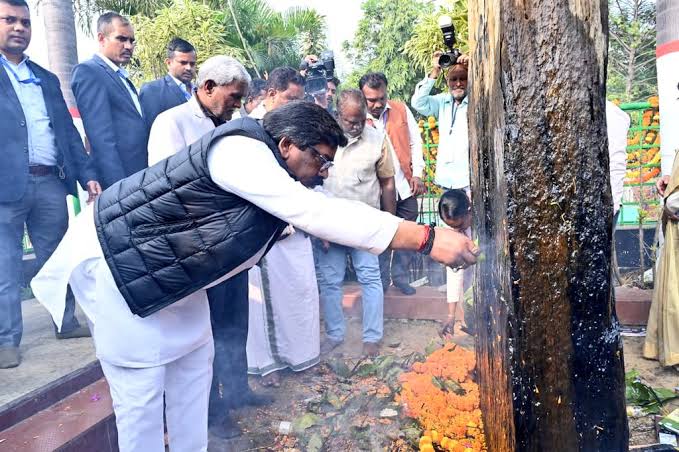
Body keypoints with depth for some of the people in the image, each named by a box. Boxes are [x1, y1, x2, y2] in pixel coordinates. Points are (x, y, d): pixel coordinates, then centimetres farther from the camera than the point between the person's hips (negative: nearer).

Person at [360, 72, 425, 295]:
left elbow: (415, 142, 7)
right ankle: (381, 279, 25)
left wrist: (417, 174, 1)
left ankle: (400, 275, 28)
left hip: (405, 185, 3)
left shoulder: (401, 110, 1)